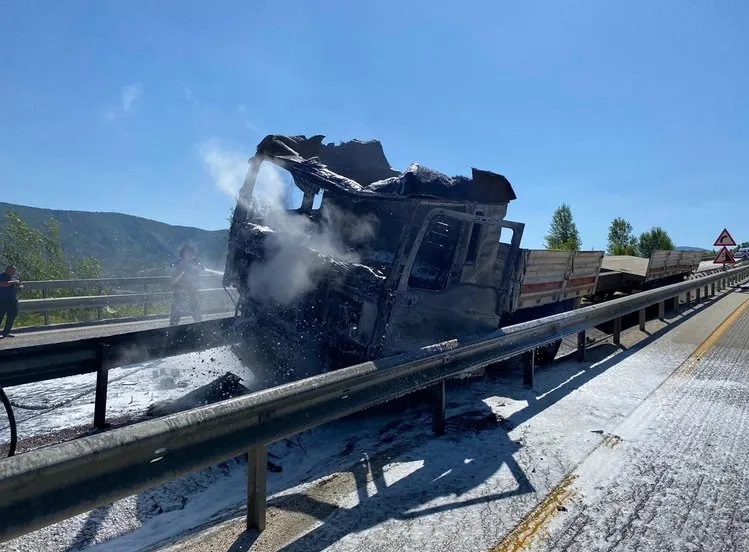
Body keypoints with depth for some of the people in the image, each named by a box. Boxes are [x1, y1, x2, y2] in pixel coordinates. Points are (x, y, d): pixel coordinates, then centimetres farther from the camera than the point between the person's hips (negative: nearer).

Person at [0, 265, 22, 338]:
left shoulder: (14, 277, 14)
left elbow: (21, 285, 20)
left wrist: (18, 286, -3)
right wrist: (13, 282, -18)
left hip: (13, 301, 7)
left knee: (12, 316, 9)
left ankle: (6, 332, 19)